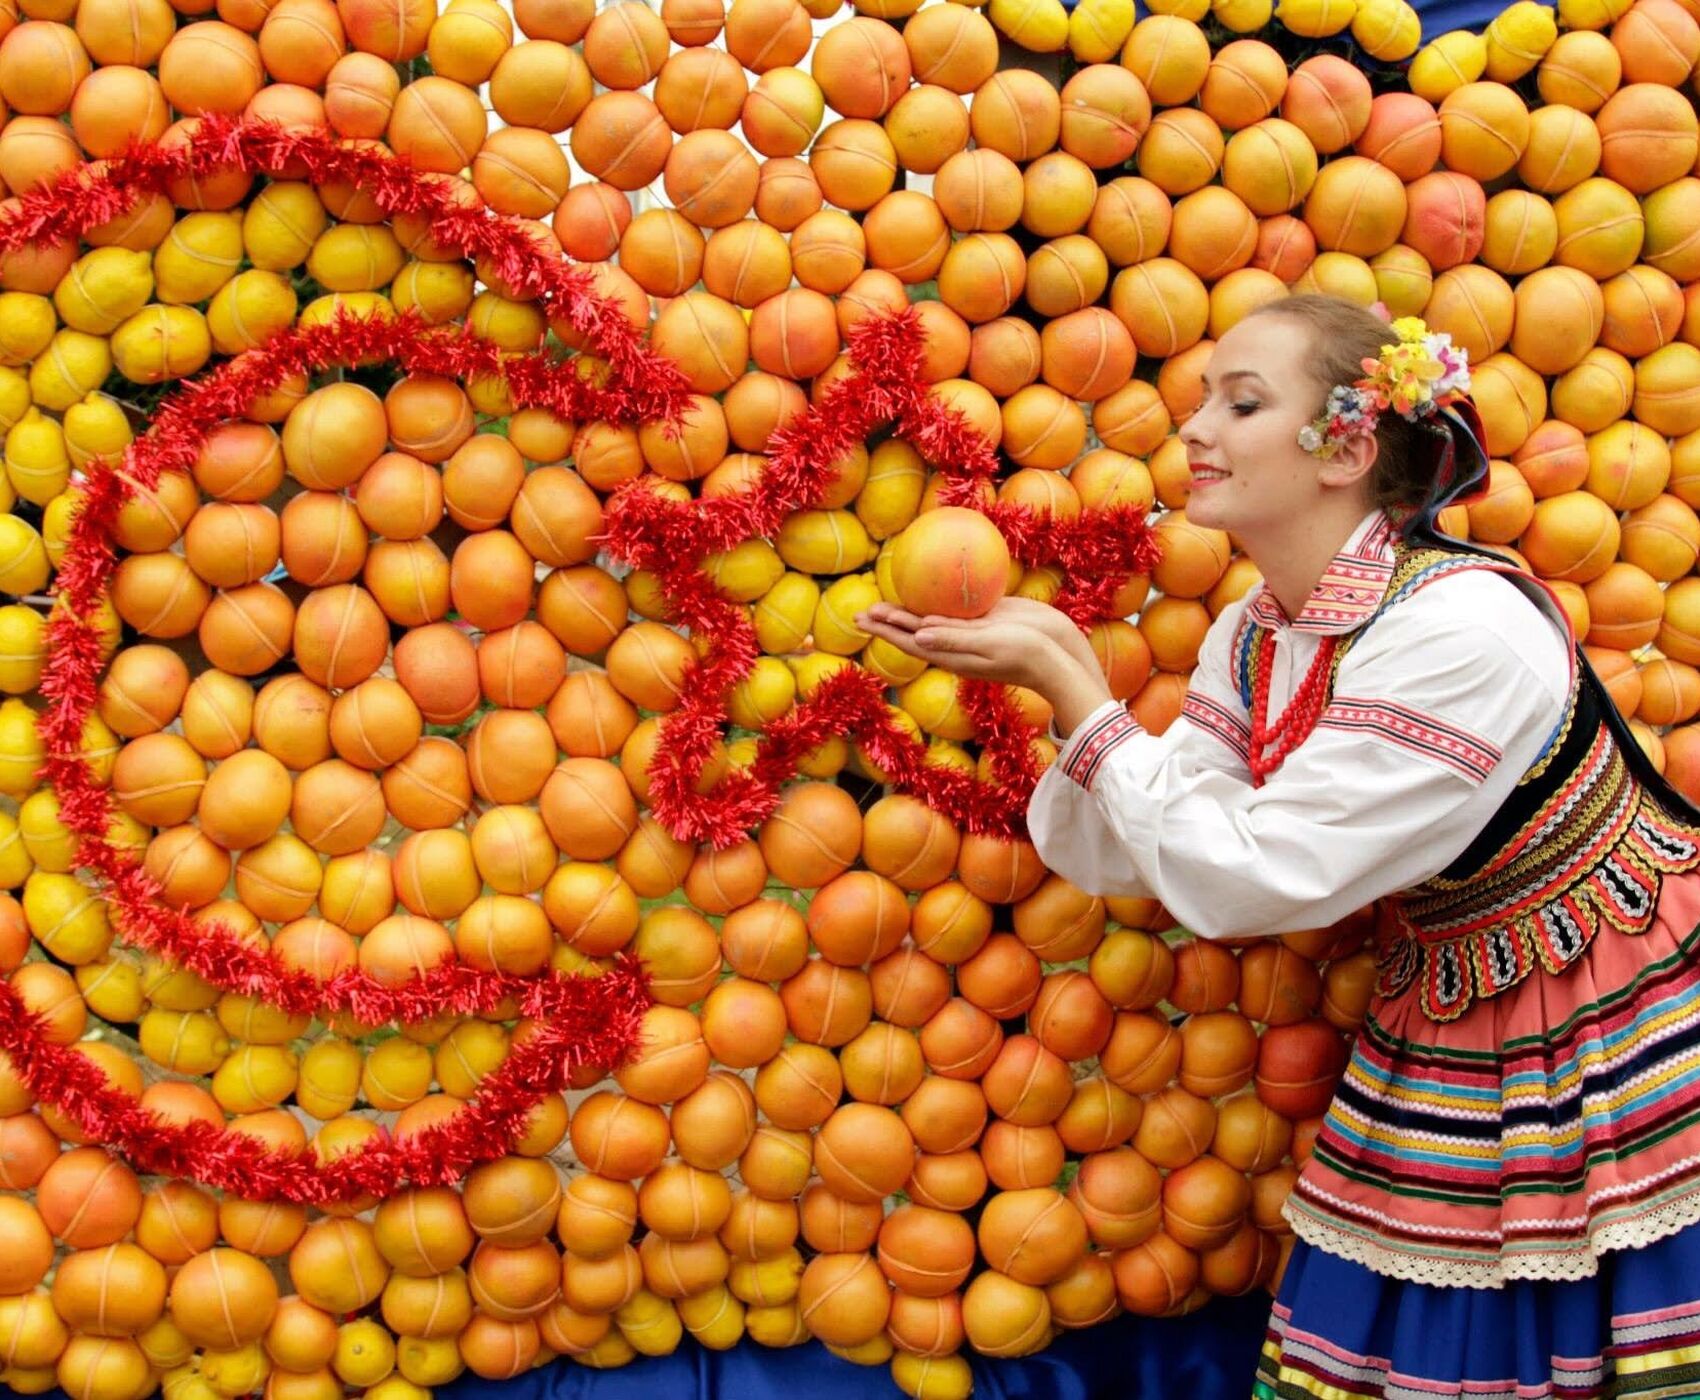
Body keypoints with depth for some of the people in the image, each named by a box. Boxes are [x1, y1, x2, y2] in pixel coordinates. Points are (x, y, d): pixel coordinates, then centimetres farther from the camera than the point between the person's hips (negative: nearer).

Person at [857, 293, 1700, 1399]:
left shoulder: (1463, 628, -27)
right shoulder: (1253, 638, -2)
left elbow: (1249, 877, -25)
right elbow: (1124, 851, -4)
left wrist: (1069, 685, -23)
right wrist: (1057, 669, -16)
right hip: (1445, 1035, 7)